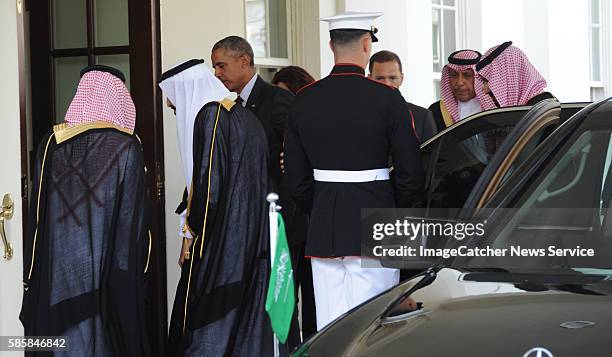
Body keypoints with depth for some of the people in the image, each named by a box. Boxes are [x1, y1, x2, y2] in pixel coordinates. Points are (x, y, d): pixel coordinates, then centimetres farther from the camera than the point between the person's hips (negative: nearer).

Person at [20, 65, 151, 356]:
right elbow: (136, 218, -8)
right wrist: (139, 270, 2)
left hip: (56, 269, 3)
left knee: (63, 333, 9)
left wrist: (33, 276, 11)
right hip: (108, 269, -3)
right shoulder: (126, 147, -9)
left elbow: (37, 217, 3)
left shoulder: (51, 144, -1)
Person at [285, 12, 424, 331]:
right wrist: (394, 216, 10)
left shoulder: (305, 100, 4)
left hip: (323, 231, 4)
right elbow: (410, 173, -6)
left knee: (329, 327, 8)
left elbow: (295, 176, 8)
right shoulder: (386, 98, -8)